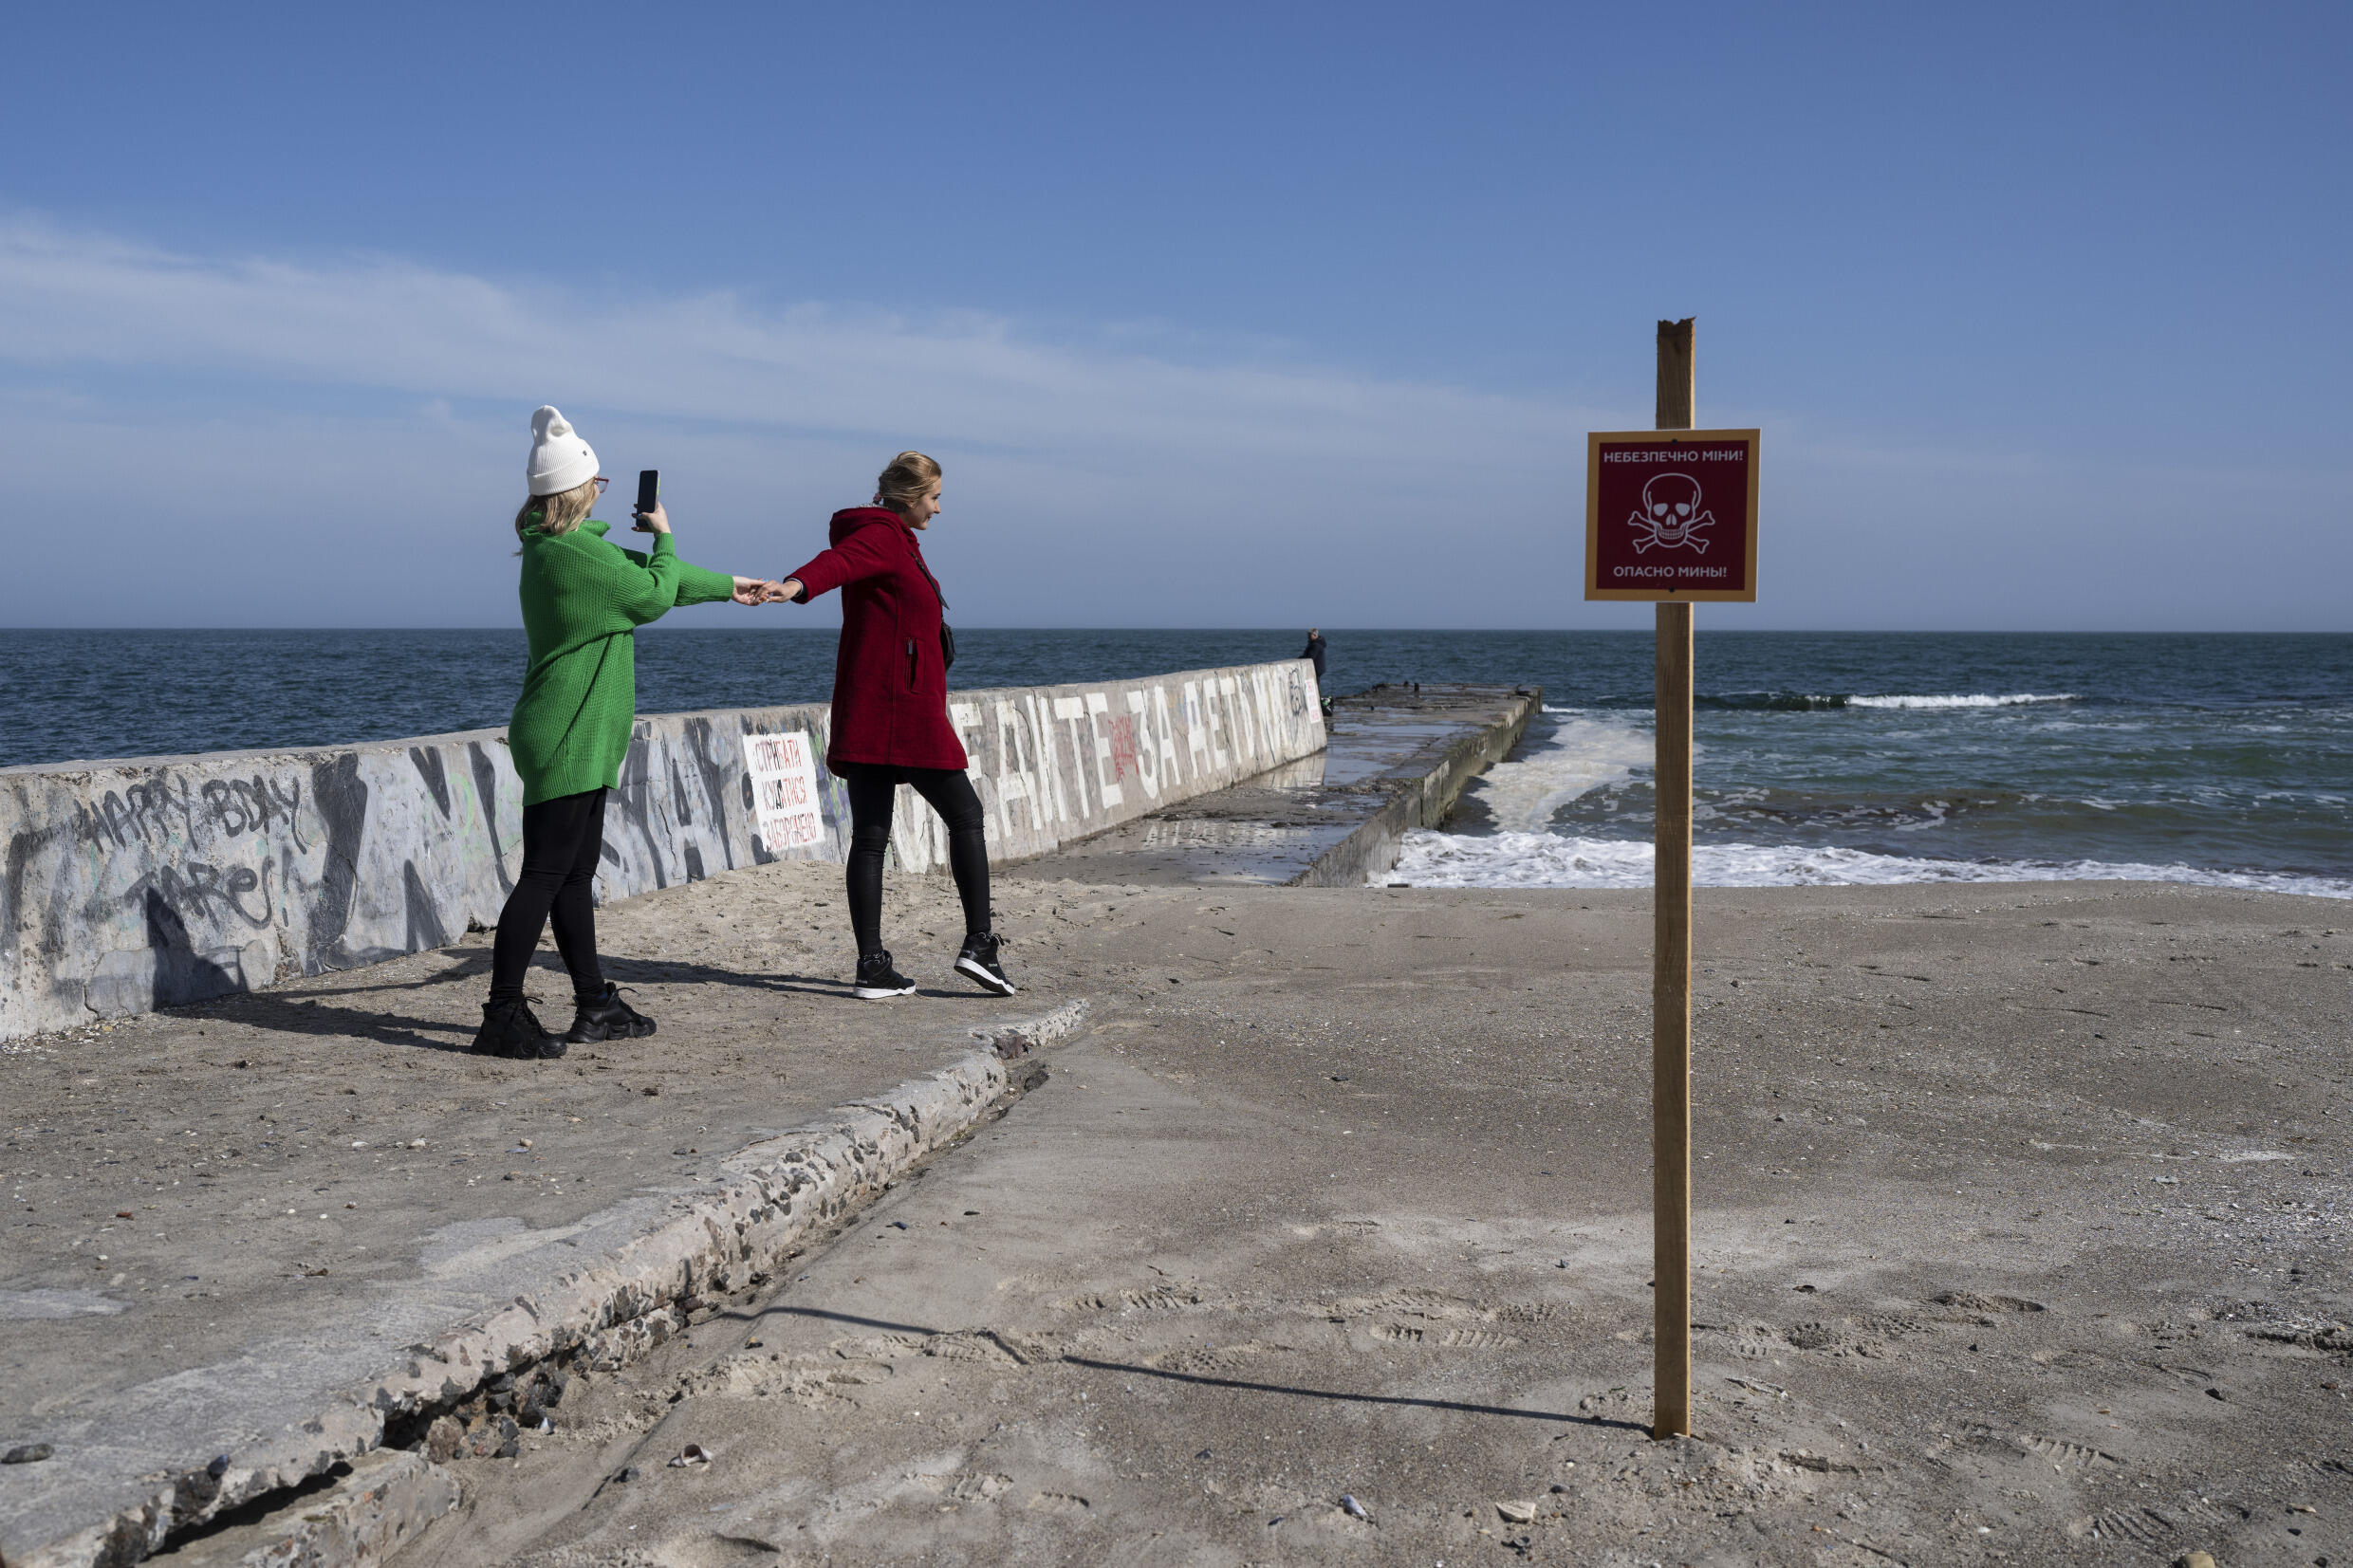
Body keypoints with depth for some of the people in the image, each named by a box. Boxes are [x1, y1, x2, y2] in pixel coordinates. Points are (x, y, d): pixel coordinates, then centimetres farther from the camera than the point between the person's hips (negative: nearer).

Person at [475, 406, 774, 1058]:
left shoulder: (552, 548, 15)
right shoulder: (577, 551, -17)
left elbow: (646, 576, 26)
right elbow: (657, 593, -6)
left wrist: (727, 586, 35)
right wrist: (664, 536, 13)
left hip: (573, 740, 10)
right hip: (568, 739, -10)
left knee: (575, 874, 13)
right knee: (545, 875, -9)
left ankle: (595, 1004, 20)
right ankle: (502, 1013, -6)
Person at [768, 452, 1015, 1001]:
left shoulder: (897, 542, 21)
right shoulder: (881, 537, -9)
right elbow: (839, 559, -31)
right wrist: (797, 585, -51)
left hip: (867, 711, 10)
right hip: (901, 709, -10)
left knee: (870, 835, 3)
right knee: (966, 815, 1)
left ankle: (872, 967, 3)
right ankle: (980, 944, 2)